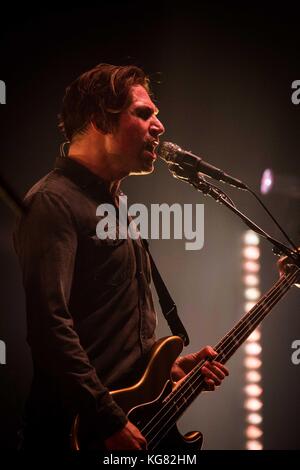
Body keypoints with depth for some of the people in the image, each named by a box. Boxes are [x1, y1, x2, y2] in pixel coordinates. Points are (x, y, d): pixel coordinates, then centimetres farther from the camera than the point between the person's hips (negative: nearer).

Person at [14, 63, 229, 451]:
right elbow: (50, 325, -24)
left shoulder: (114, 203, 16)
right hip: (78, 429, -9)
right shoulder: (54, 202, -14)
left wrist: (171, 365, 11)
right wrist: (110, 422, -23)